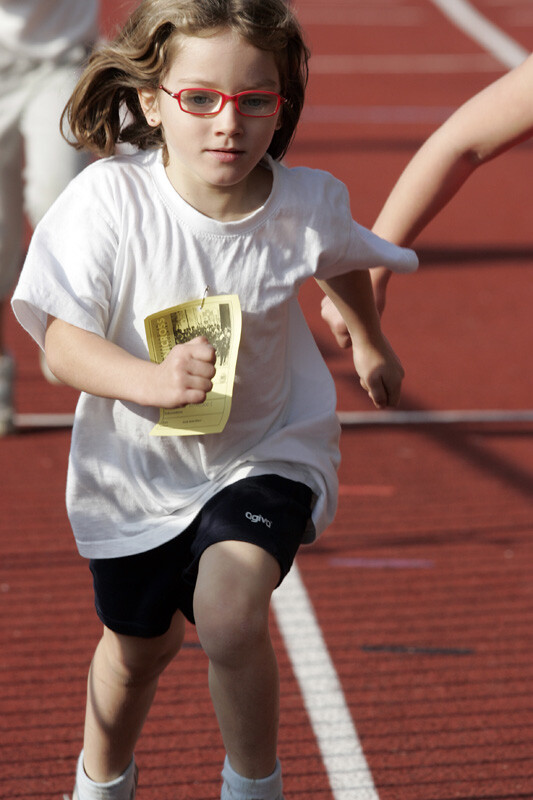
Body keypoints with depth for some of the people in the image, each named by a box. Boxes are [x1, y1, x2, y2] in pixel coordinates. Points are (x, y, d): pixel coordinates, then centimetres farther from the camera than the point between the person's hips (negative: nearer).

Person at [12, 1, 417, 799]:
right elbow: (62, 340, -24)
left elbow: (345, 262, 7)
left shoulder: (308, 205, -19)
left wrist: (370, 343, 26)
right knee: (141, 643, 21)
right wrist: (152, 380, -43)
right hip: (138, 463, 1)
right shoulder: (109, 198, -26)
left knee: (228, 618, -25)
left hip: (267, 450, 0)